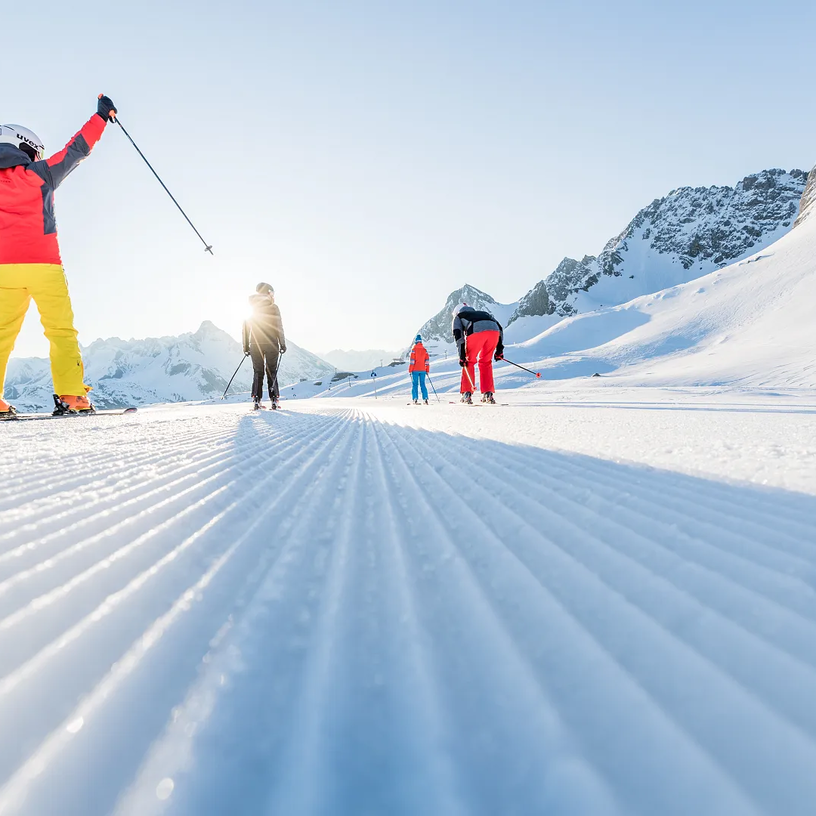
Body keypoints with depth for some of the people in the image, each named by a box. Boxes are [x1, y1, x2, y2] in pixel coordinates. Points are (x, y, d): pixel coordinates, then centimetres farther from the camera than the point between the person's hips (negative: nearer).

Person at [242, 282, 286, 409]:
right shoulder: (273, 307, -4)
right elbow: (279, 327, -8)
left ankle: (256, 400, 3)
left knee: (258, 372, 10)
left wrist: (246, 347, 13)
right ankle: (274, 400, 1)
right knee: (272, 372, 4)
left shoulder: (250, 308, 8)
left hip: (255, 345, 3)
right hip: (271, 344, -3)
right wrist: (283, 344, -2)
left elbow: (245, 328, 9)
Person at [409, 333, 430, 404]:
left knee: (414, 384, 2)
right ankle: (425, 399, 1)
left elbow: (412, 361, -9)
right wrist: (427, 370, 11)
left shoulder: (414, 349, -7)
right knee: (422, 384, 9)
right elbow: (427, 360, 6)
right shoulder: (424, 349, 6)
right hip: (423, 370, 4)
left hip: (415, 370, -4)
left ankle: (415, 399, -5)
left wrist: (410, 370, -4)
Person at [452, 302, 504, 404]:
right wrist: (499, 349, 26)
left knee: (469, 361, 16)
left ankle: (467, 393, 10)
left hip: (476, 331, -3)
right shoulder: (482, 312, 45)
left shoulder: (458, 317, 33)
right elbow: (499, 328, 31)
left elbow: (458, 335, 14)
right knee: (486, 362, 21)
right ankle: (488, 394, 15)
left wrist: (462, 355, 8)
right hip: (494, 331, 4)